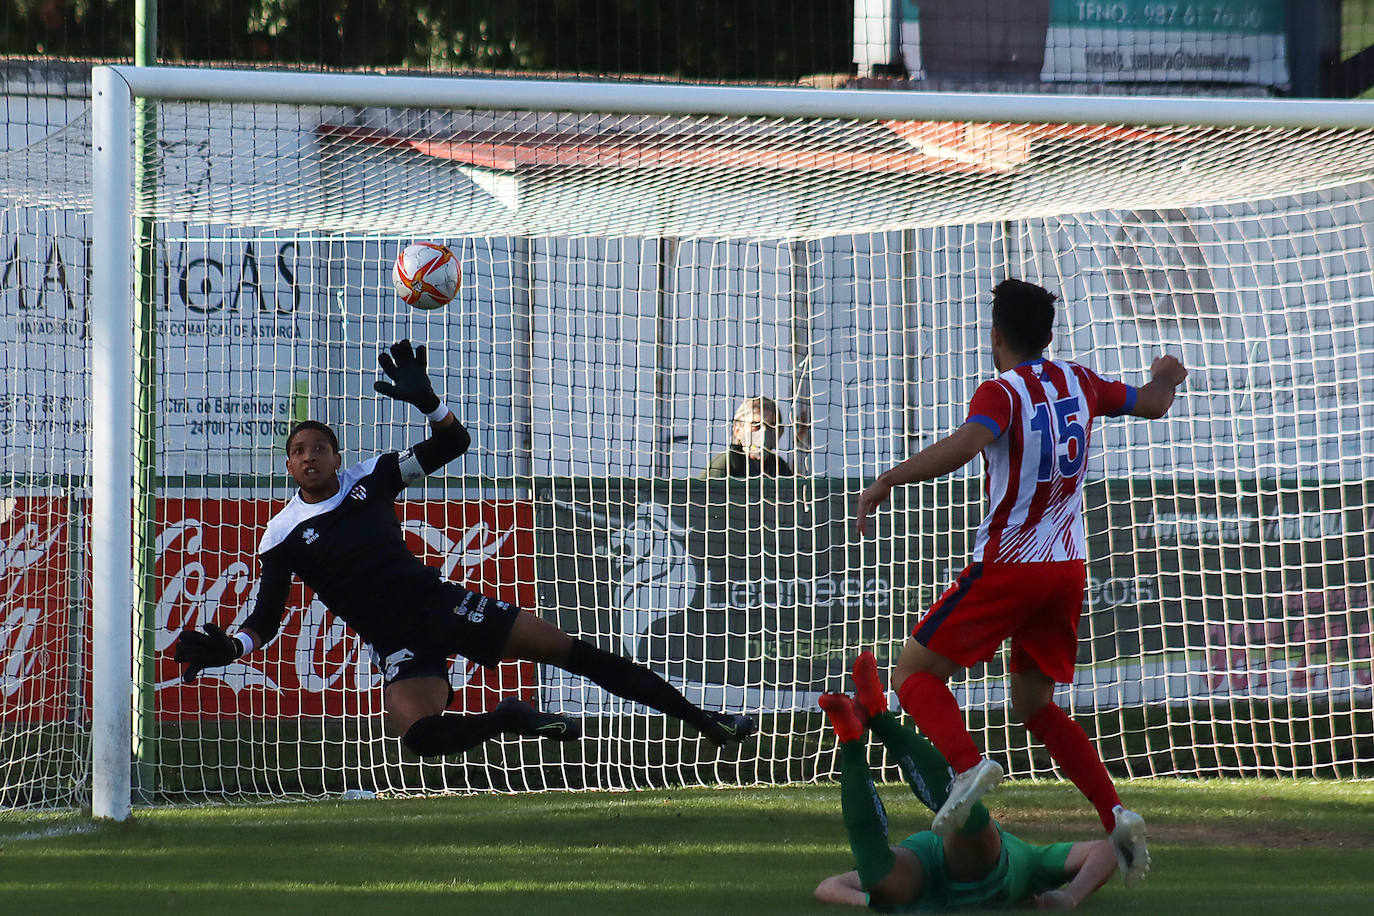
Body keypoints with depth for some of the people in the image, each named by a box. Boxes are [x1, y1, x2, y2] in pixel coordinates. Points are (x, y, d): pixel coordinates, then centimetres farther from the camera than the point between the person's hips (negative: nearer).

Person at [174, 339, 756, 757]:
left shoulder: (370, 479, 8)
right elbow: (266, 619, 2)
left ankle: (700, 720, 1)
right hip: (397, 644, -2)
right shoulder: (283, 535, 3)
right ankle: (505, 719, -9)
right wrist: (227, 648, -17)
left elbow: (452, 443, 6)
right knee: (419, 735, -36)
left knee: (568, 650, -5)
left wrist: (426, 402, -13)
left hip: (440, 602, 2)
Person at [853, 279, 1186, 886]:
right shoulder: (1078, 383, 7)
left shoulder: (1003, 392, -12)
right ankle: (1114, 815, 2)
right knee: (1034, 705, 19)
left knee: (914, 671, 2)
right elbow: (1151, 404, 24)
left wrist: (886, 482, -27)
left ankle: (967, 763, -25)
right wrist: (1165, 378, 47)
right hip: (1068, 568, 7)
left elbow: (964, 445, -33)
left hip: (1007, 564, -7)